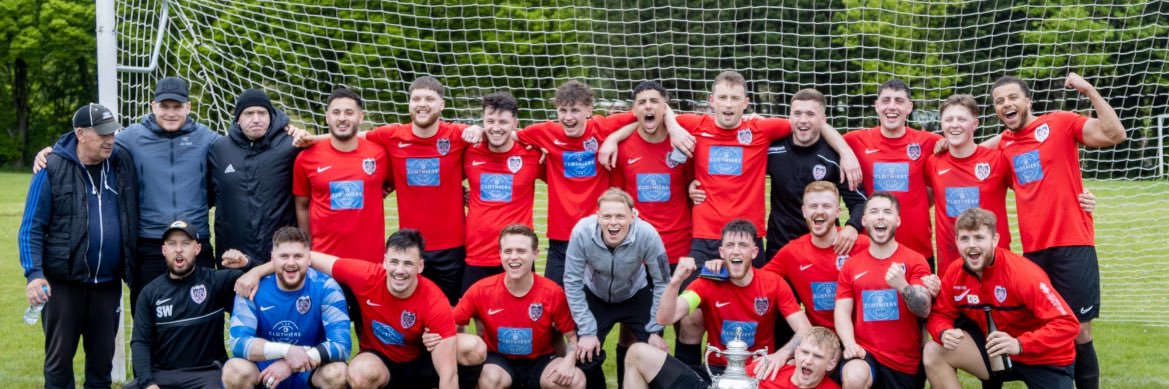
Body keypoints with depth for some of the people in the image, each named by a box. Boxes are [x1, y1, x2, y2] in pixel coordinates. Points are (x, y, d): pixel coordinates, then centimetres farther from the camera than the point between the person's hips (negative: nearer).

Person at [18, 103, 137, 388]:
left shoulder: (123, 162, 3)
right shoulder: (52, 169, -6)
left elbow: (133, 219, 11)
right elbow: (31, 228, -5)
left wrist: (130, 267, 2)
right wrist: (34, 274, -16)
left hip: (108, 282, 3)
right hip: (64, 282, -3)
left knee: (102, 360, 11)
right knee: (59, 359, 5)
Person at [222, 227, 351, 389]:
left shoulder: (326, 288, -14)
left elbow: (341, 345, -22)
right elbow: (238, 341, -22)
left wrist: (291, 365, -33)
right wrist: (286, 350, -36)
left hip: (310, 372, 0)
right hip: (264, 370, 1)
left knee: (337, 373, -31)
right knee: (234, 371, -30)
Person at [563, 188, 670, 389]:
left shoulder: (648, 235, -33)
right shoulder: (582, 232, -33)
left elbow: (662, 283, -18)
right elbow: (572, 282, -20)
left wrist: (655, 330, -15)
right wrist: (587, 331, -19)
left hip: (635, 296, 0)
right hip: (595, 296, 0)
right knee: (585, 355, -13)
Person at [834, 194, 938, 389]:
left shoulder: (915, 261, -2)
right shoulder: (851, 265, 5)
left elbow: (924, 310, -12)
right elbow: (842, 311, 0)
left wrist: (902, 286, -32)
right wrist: (850, 344, -19)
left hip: (905, 363, 0)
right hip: (864, 353, 0)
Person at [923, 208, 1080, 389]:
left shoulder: (1021, 273, -27)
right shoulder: (955, 273, -10)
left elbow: (1068, 323, -30)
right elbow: (940, 314, 2)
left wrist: (1019, 344, -42)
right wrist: (944, 333, -24)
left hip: (1046, 359, -5)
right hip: (996, 352, 5)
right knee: (934, 352, -10)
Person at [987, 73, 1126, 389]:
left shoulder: (1060, 123, -1)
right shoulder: (1004, 145, 13)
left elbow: (1114, 135, -12)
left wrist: (1090, 91, -17)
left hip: (1072, 245, -4)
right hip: (1033, 251, 4)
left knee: (1079, 333, -2)